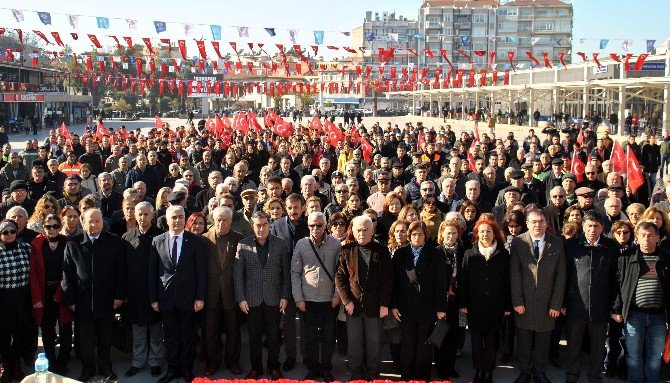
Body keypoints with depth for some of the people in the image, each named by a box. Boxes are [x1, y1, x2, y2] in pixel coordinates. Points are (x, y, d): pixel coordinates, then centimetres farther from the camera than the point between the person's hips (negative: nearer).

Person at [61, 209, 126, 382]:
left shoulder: (114, 242, -1)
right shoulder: (73, 244, 0)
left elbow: (121, 271, 1)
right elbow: (67, 273, 2)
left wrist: (119, 295, -3)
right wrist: (69, 299, -1)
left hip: (107, 301, 0)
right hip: (83, 301, 0)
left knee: (105, 338, 13)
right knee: (85, 339, 10)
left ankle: (105, 368, 29)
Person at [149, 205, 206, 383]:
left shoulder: (195, 241, -1)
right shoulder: (157, 241, 3)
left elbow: (201, 271, -2)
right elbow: (152, 272, 4)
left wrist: (200, 297, -7)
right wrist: (153, 298, 1)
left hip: (188, 297, -1)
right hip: (166, 297, 1)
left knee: (187, 335, 8)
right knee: (170, 335, 10)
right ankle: (172, 369, 23)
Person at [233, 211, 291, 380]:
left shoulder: (281, 244, 0)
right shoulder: (243, 245, -2)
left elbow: (286, 273, 2)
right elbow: (238, 274, 0)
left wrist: (285, 296, -2)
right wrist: (241, 298, -4)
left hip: (274, 299, 0)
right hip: (252, 299, 0)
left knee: (273, 335, 9)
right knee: (254, 336, 10)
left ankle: (274, 367, 25)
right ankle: (256, 367, 25)